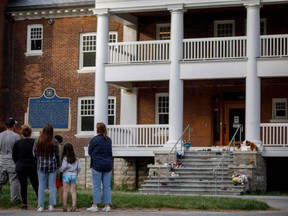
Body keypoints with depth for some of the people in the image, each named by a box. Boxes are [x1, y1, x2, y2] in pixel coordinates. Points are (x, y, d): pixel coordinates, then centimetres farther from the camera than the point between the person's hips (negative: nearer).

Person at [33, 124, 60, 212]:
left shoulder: (37, 141, -6)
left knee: (41, 186, 6)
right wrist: (58, 165, 13)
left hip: (41, 166, 1)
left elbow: (34, 154, 2)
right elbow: (57, 155, 0)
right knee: (52, 186, 7)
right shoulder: (54, 142, -8)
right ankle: (51, 205, 6)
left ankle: (41, 206, 6)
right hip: (52, 166, 0)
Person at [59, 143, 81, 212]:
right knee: (73, 191, 4)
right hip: (74, 175, 3)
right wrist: (77, 173, 20)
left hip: (66, 175, -3)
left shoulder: (65, 158, -9)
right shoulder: (76, 158, 2)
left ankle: (65, 206, 4)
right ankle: (74, 206, -4)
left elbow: (63, 167, -16)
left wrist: (60, 170, 3)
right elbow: (79, 167, 4)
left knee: (65, 191, 3)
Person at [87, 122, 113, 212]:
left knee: (96, 186, 1)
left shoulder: (94, 140, -9)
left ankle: (95, 206, 2)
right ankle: (107, 205, 7)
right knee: (107, 186, 6)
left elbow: (89, 152, -1)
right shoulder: (109, 140, 6)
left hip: (97, 165, -4)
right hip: (108, 166, 4)